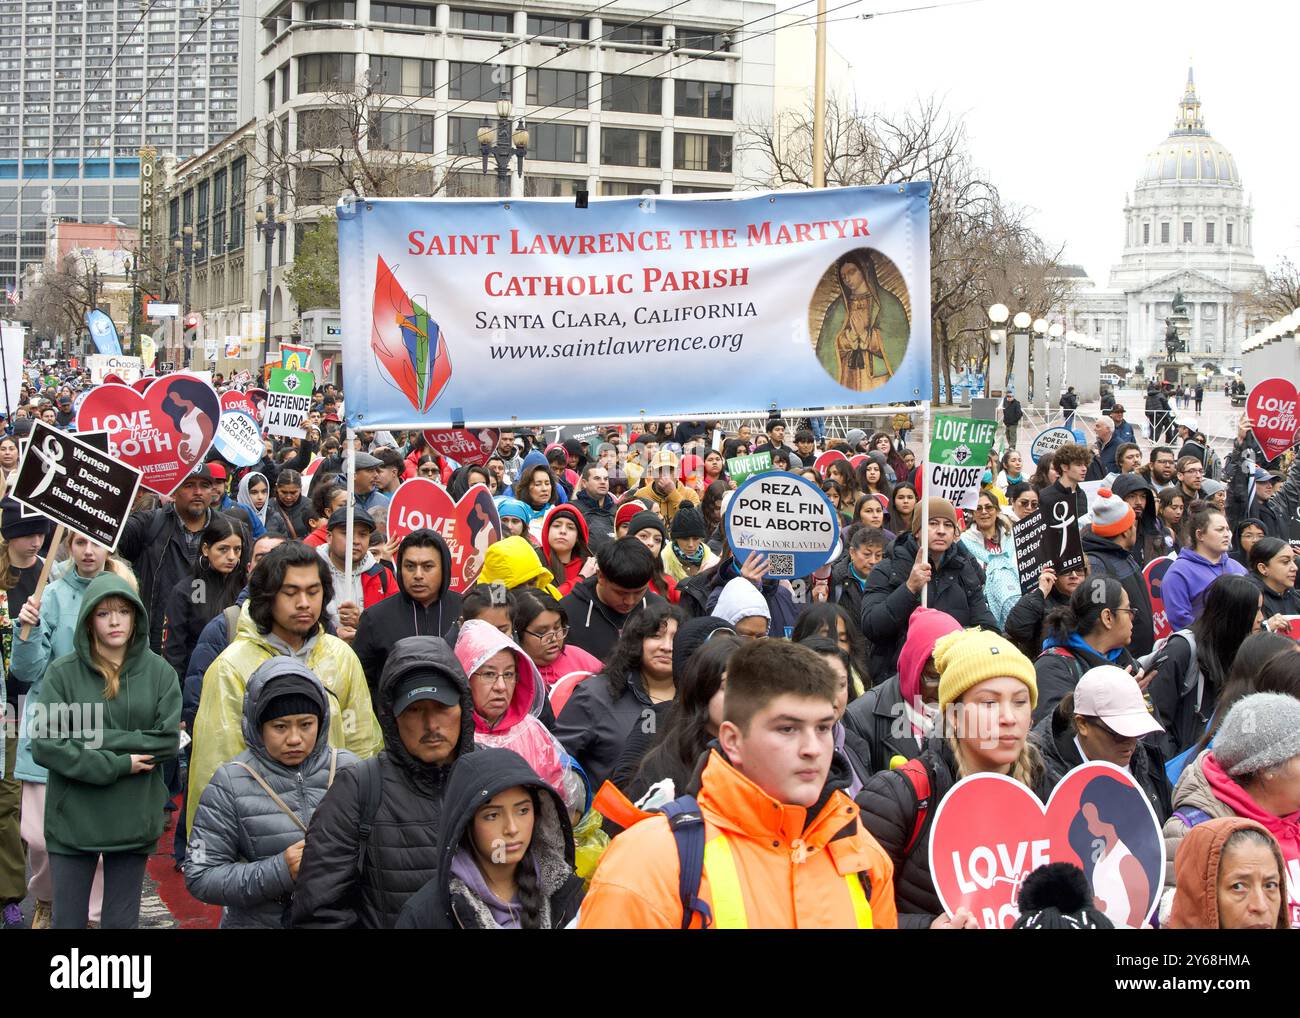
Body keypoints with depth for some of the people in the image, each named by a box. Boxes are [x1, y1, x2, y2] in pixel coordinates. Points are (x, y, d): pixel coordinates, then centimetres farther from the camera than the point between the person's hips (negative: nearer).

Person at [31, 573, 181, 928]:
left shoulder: (160, 672, 0)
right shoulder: (63, 673, -5)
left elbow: (168, 739, -8)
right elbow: (44, 746, -11)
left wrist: (96, 738, -14)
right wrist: (117, 764, -17)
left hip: (134, 819, 1)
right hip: (73, 820, -1)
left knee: (123, 922, 12)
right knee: (68, 921, 7)